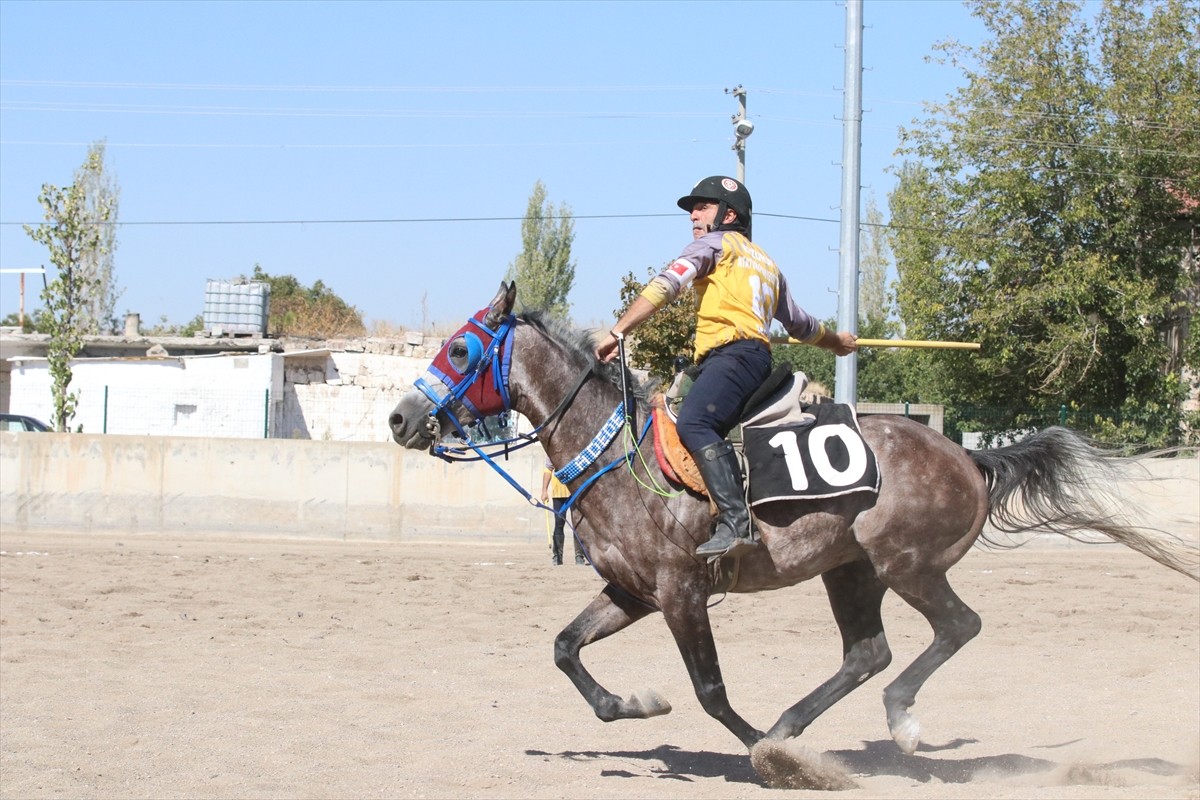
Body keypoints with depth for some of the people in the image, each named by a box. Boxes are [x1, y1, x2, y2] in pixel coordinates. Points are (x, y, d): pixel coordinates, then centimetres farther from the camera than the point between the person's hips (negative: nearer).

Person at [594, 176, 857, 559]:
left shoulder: (714, 243, 11)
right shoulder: (766, 263, 36)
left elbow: (664, 286, -4)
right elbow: (800, 323, 46)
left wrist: (617, 332, -12)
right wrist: (838, 341, 66)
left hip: (734, 352, -10)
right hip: (758, 355, 10)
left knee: (693, 424, -30)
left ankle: (736, 521, -47)